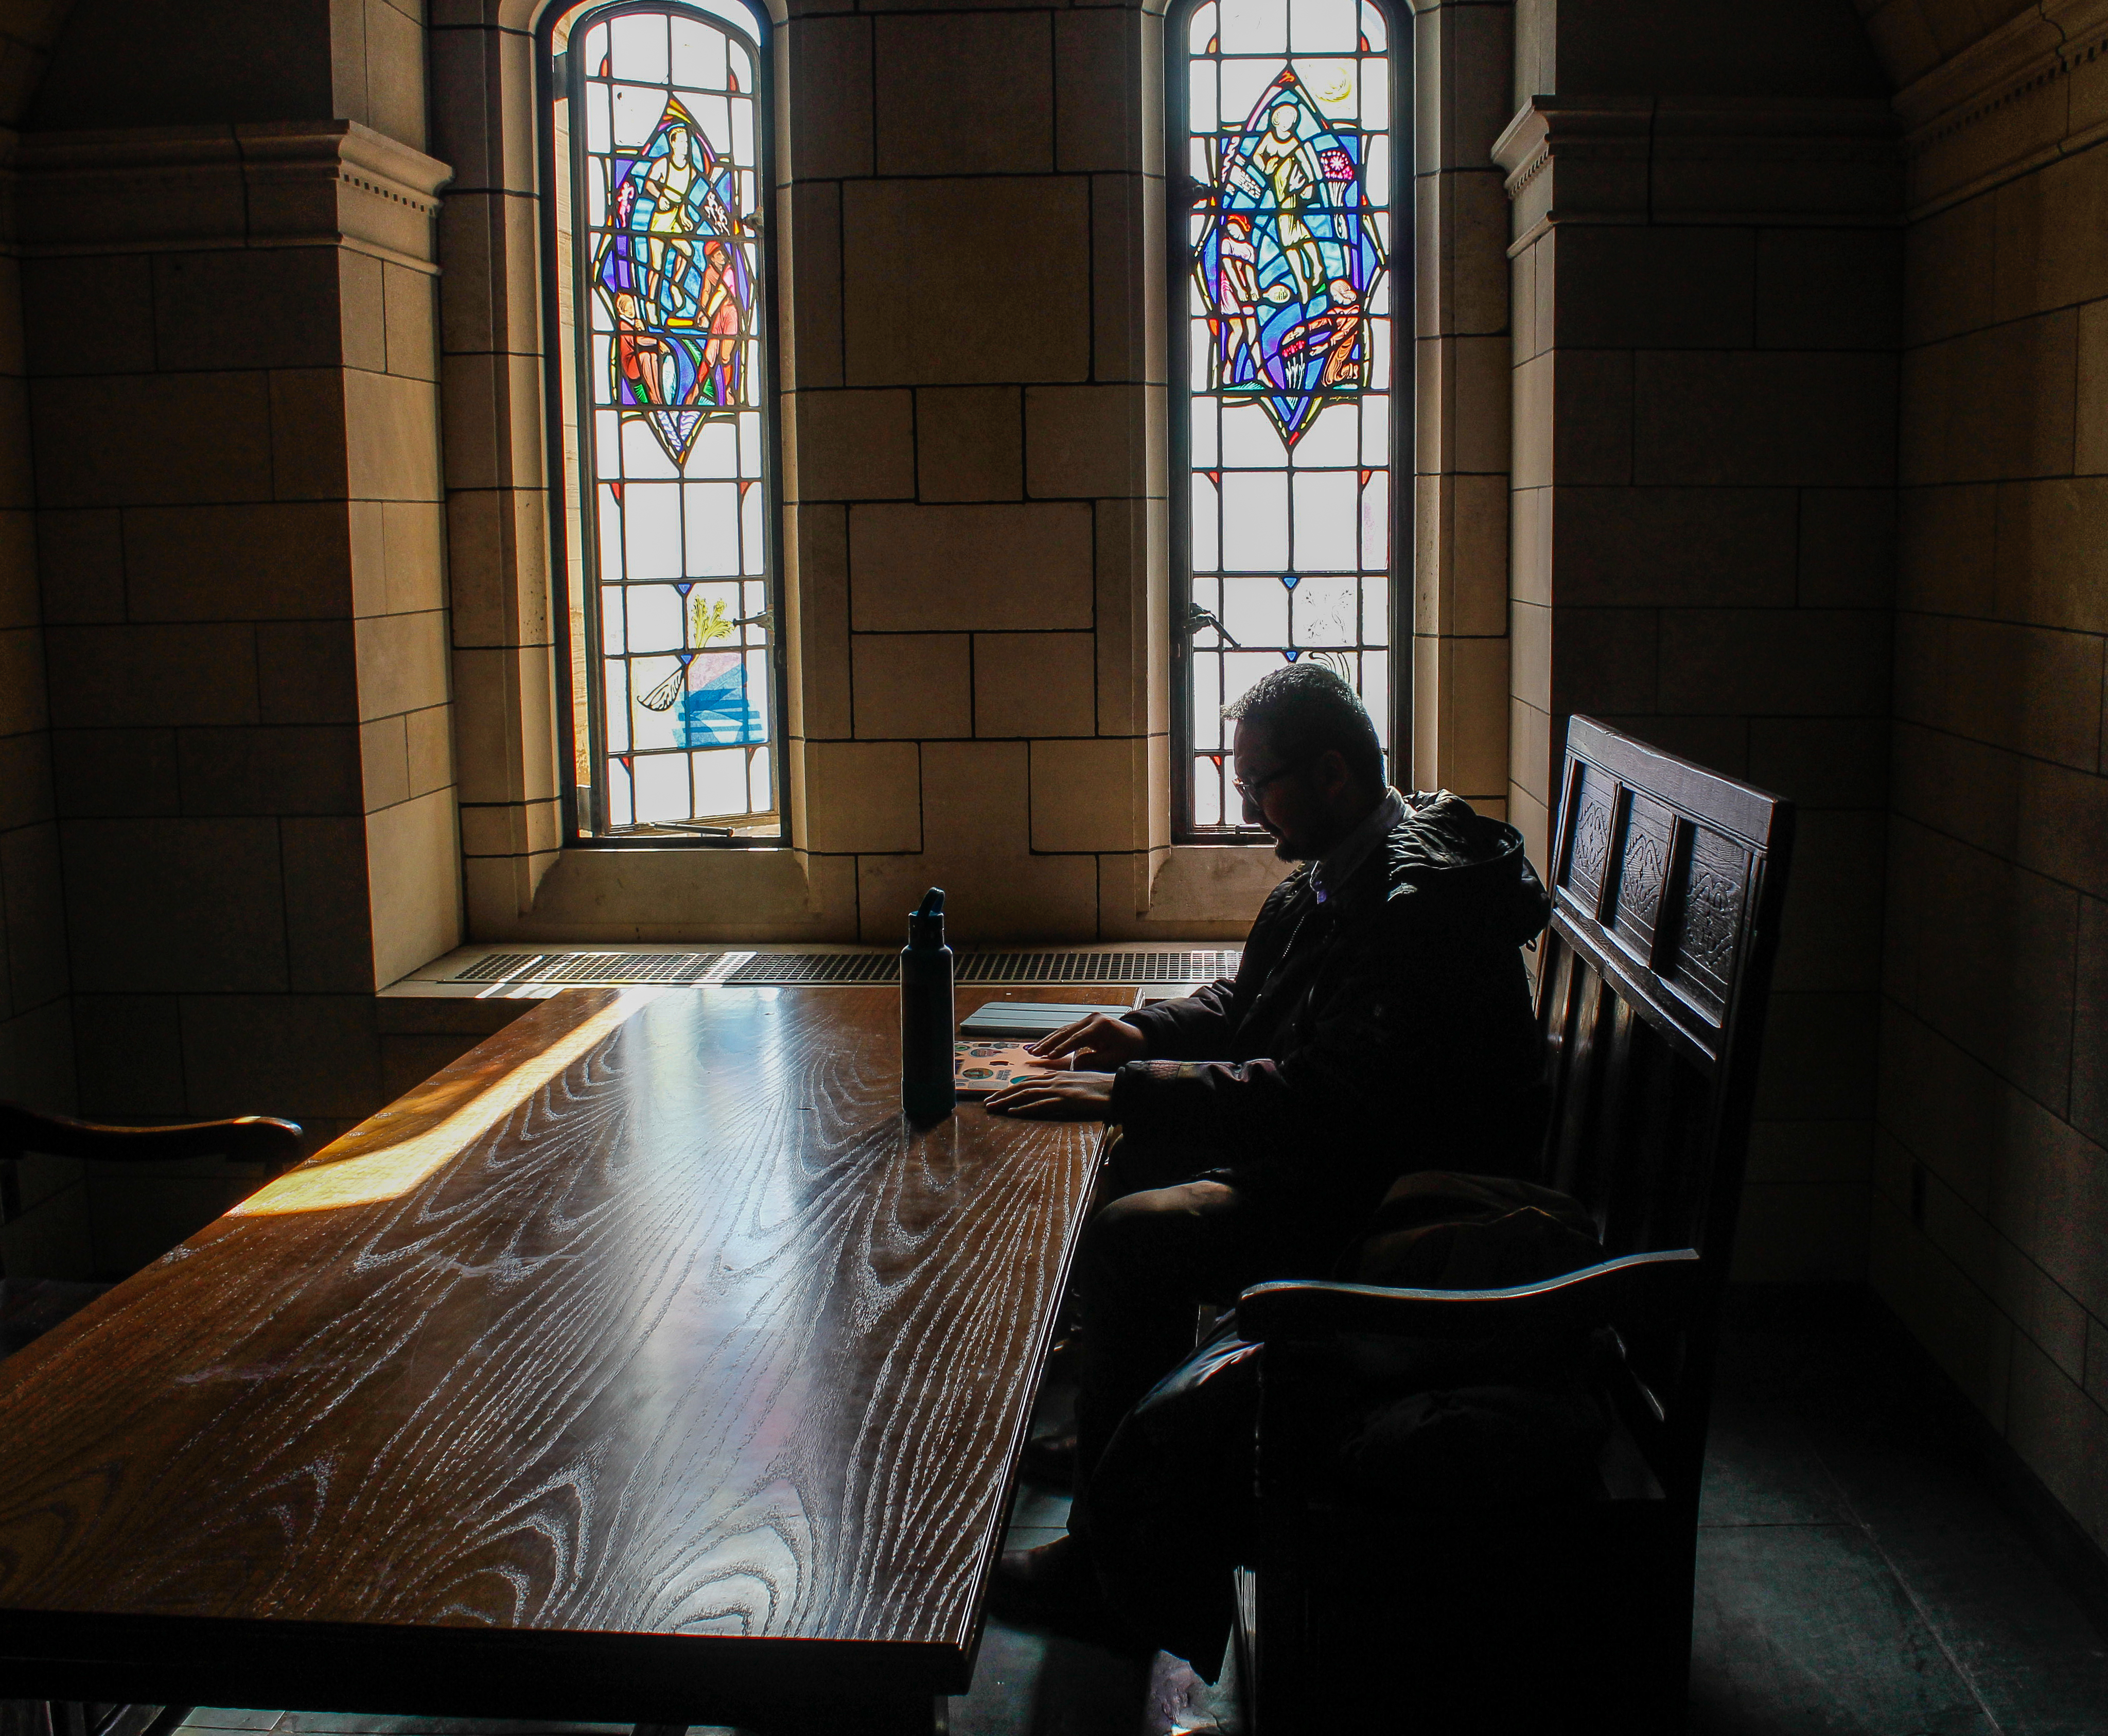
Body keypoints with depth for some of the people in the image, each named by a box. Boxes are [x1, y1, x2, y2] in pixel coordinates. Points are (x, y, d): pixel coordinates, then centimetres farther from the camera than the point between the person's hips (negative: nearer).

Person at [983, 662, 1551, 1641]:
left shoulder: (1425, 899, -24)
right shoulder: (1330, 874, 8)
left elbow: (1328, 1097, -33)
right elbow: (1247, 1002, 22)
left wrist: (1127, 1091, -32)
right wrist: (1145, 1032, 3)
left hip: (1410, 1196, -11)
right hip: (1329, 1157, 11)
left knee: (1131, 1239, -21)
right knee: (1115, 1166, 10)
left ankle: (1111, 1556, -11)